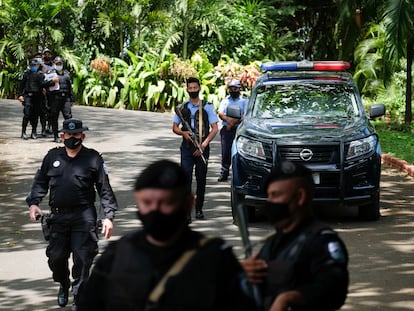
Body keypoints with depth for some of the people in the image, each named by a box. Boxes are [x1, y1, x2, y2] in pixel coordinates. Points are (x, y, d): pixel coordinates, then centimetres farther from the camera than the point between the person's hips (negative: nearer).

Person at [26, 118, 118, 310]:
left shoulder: (93, 159, 4)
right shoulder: (52, 157, 12)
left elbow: (105, 190, 4)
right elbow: (40, 182, 16)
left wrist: (109, 217, -2)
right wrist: (33, 203, -1)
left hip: (84, 216, -3)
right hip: (58, 216, 3)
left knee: (82, 258, -8)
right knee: (56, 257, 4)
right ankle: (63, 285, 34)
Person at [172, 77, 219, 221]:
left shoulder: (207, 107, 4)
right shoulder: (182, 107, 10)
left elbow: (215, 128, 0)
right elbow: (175, 127, 14)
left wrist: (203, 145, -10)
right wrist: (183, 133, -9)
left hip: (202, 147, 0)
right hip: (187, 147, 0)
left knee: (201, 179, 6)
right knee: (186, 178, -10)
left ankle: (199, 209, 18)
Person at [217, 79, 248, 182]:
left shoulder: (244, 101, 7)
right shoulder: (225, 100, 17)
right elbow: (220, 113, 3)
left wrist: (233, 122, -15)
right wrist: (228, 119, -17)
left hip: (240, 130, -2)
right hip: (226, 130, 3)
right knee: (225, 153, 0)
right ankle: (224, 174, 5)